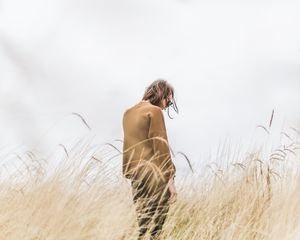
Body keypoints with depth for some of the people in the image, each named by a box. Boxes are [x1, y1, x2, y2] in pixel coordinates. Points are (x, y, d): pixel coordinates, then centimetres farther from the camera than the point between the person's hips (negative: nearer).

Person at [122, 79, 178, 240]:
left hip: (135, 174, 7)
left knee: (140, 223, 10)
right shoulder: (155, 111, -8)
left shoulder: (128, 112, 15)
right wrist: (170, 179, -14)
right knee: (156, 227, -5)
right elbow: (161, 147, -13)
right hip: (154, 175, -7)